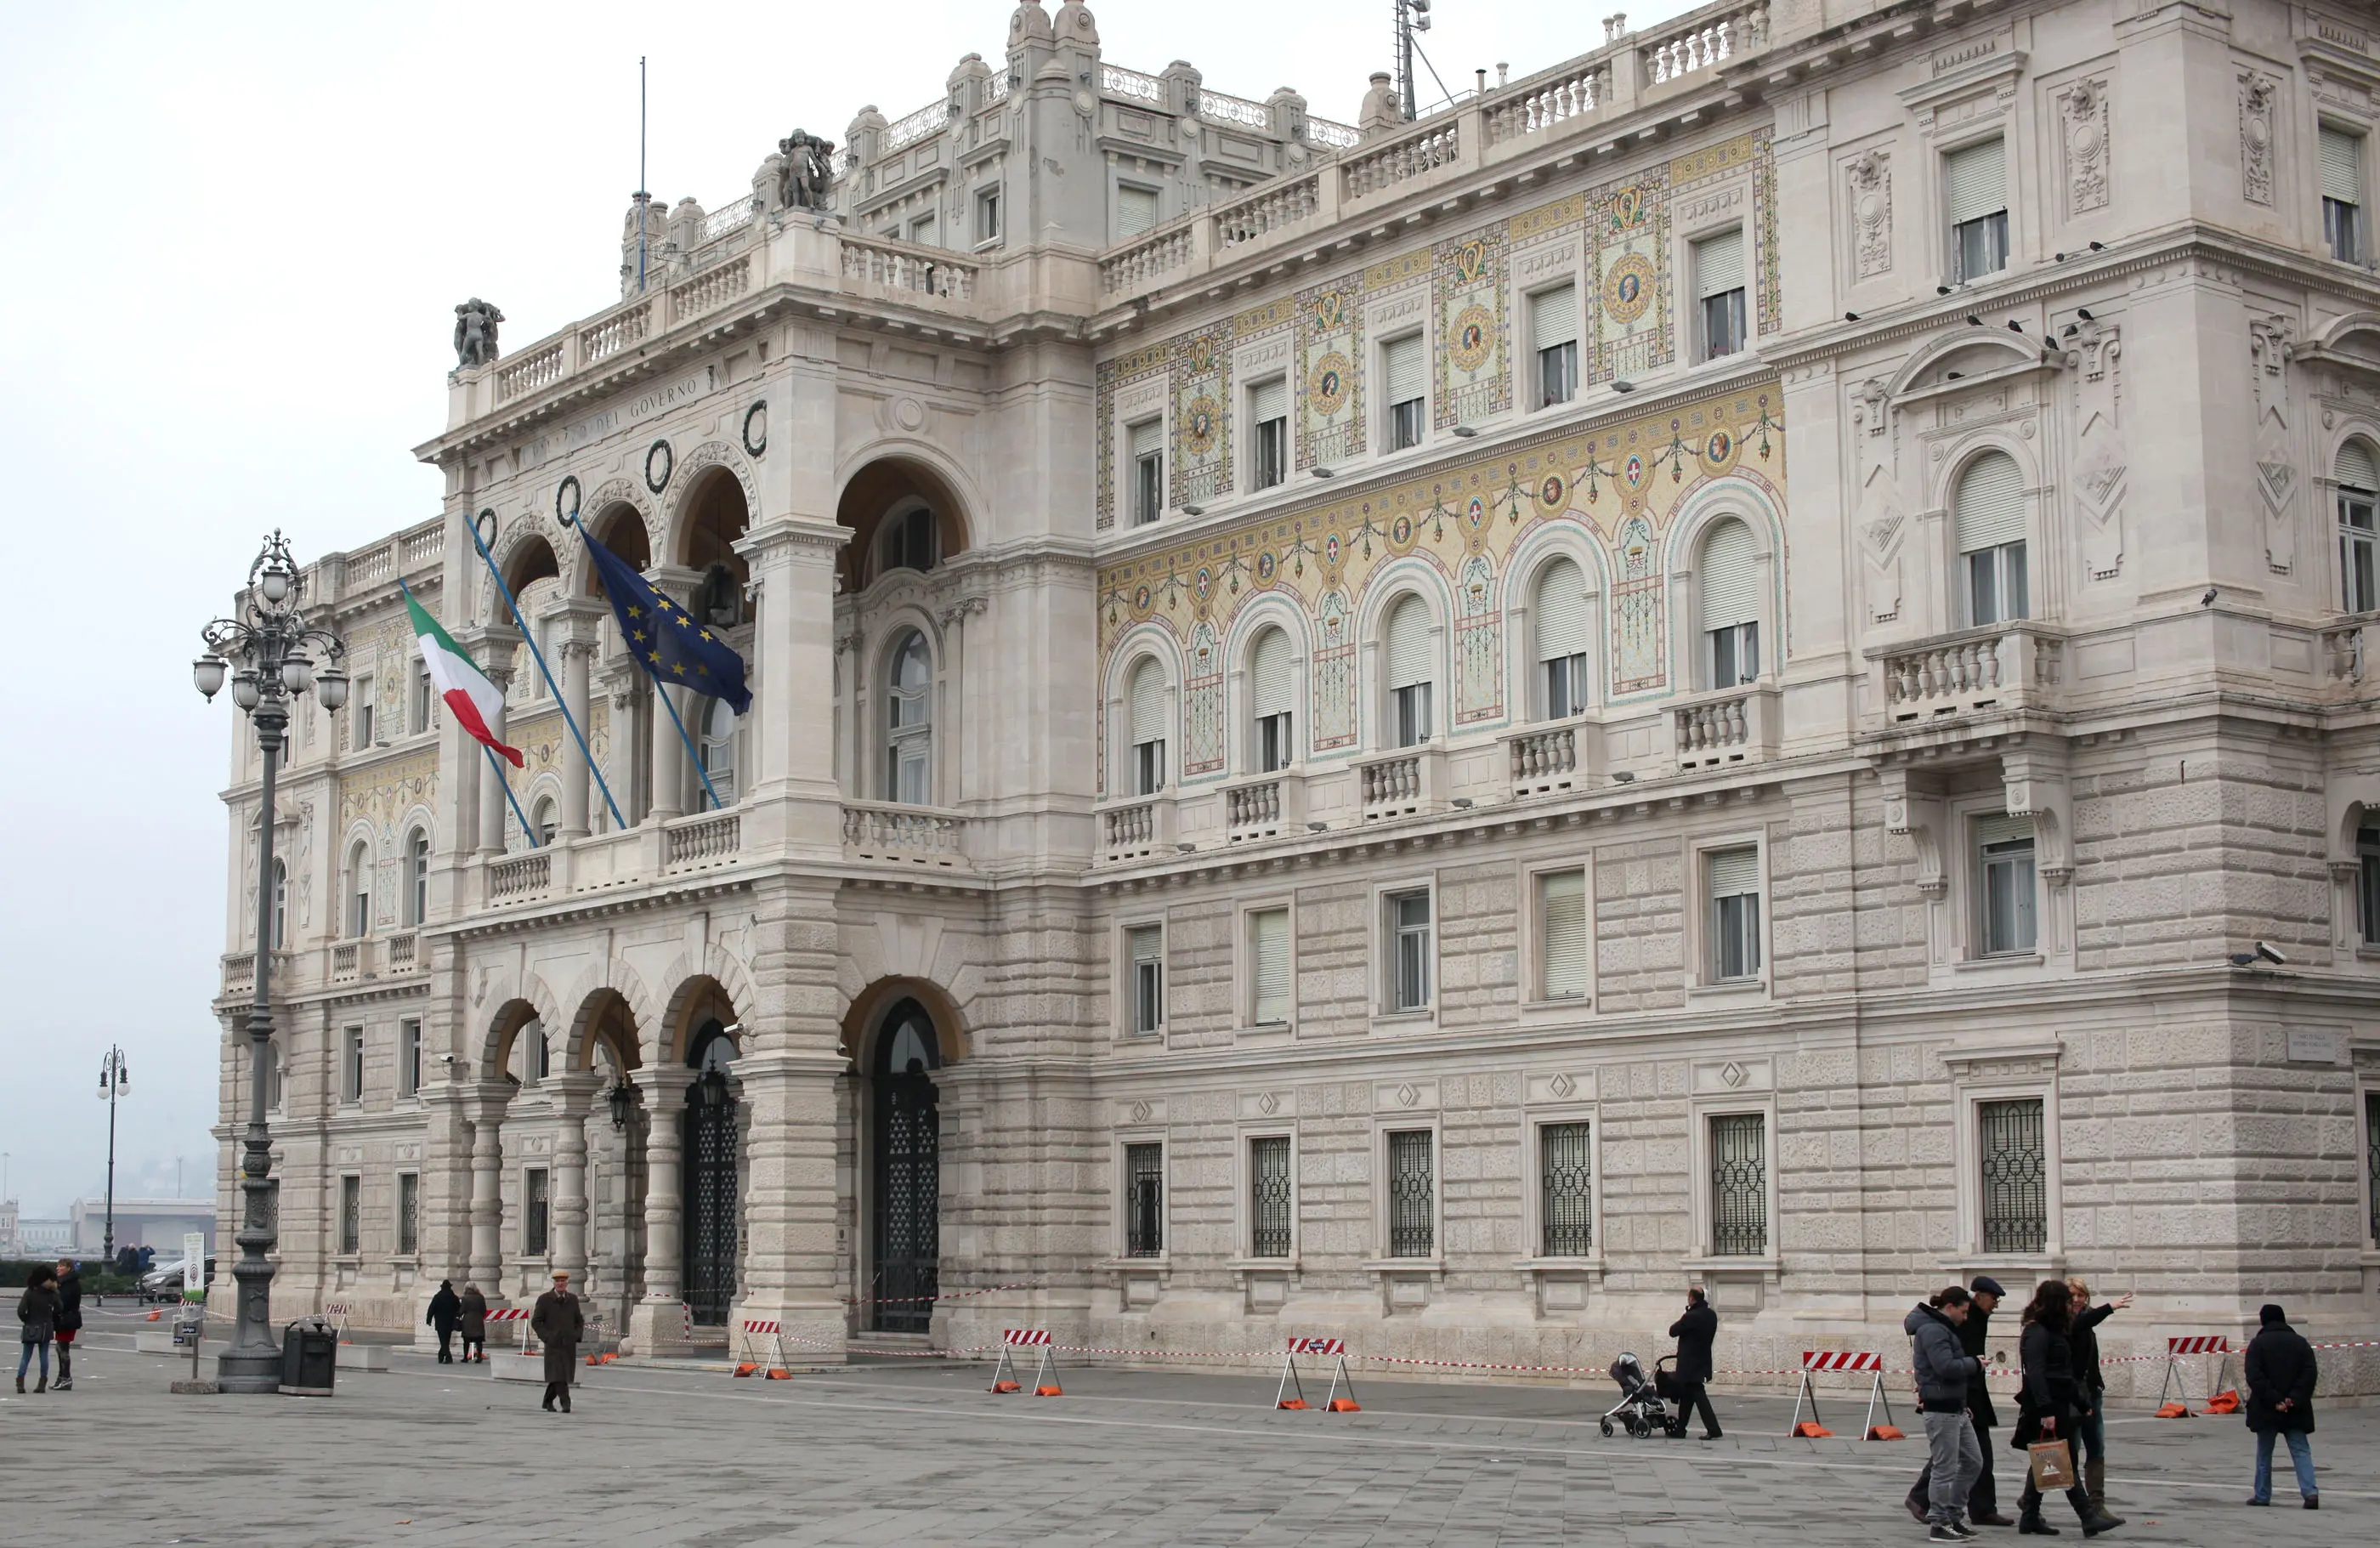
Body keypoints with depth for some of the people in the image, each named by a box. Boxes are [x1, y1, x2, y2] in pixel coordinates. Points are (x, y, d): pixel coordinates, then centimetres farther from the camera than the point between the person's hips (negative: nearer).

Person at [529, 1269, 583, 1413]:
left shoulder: (573, 1299, 11)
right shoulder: (544, 1300, -1)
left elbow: (579, 1321, 20)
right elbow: (536, 1322, 0)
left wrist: (577, 1335, 3)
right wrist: (547, 1337, -11)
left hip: (569, 1345, 4)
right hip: (553, 1344, -4)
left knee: (560, 1376, 8)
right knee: (558, 1375, -14)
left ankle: (548, 1402, 25)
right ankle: (565, 1402, -17)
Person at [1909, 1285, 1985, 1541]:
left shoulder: (1943, 1328, 18)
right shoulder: (1933, 1330, -16)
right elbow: (1947, 1367, -26)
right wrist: (1975, 1364, -10)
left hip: (1955, 1408, 11)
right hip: (1941, 1410, -11)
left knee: (1973, 1461, 15)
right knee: (1945, 1468, -5)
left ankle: (1953, 1515, 23)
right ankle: (1938, 1524, 3)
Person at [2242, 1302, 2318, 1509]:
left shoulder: (2258, 1344, -4)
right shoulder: (2300, 1343, 6)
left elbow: (2255, 1377, -14)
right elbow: (2310, 1374, -2)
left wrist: (2273, 1401, -14)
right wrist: (2295, 1399, -9)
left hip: (2266, 1409, -2)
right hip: (2296, 1410, 2)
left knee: (2264, 1453, 10)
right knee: (2301, 1451, 3)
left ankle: (2262, 1496, 15)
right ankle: (2310, 1492, -15)